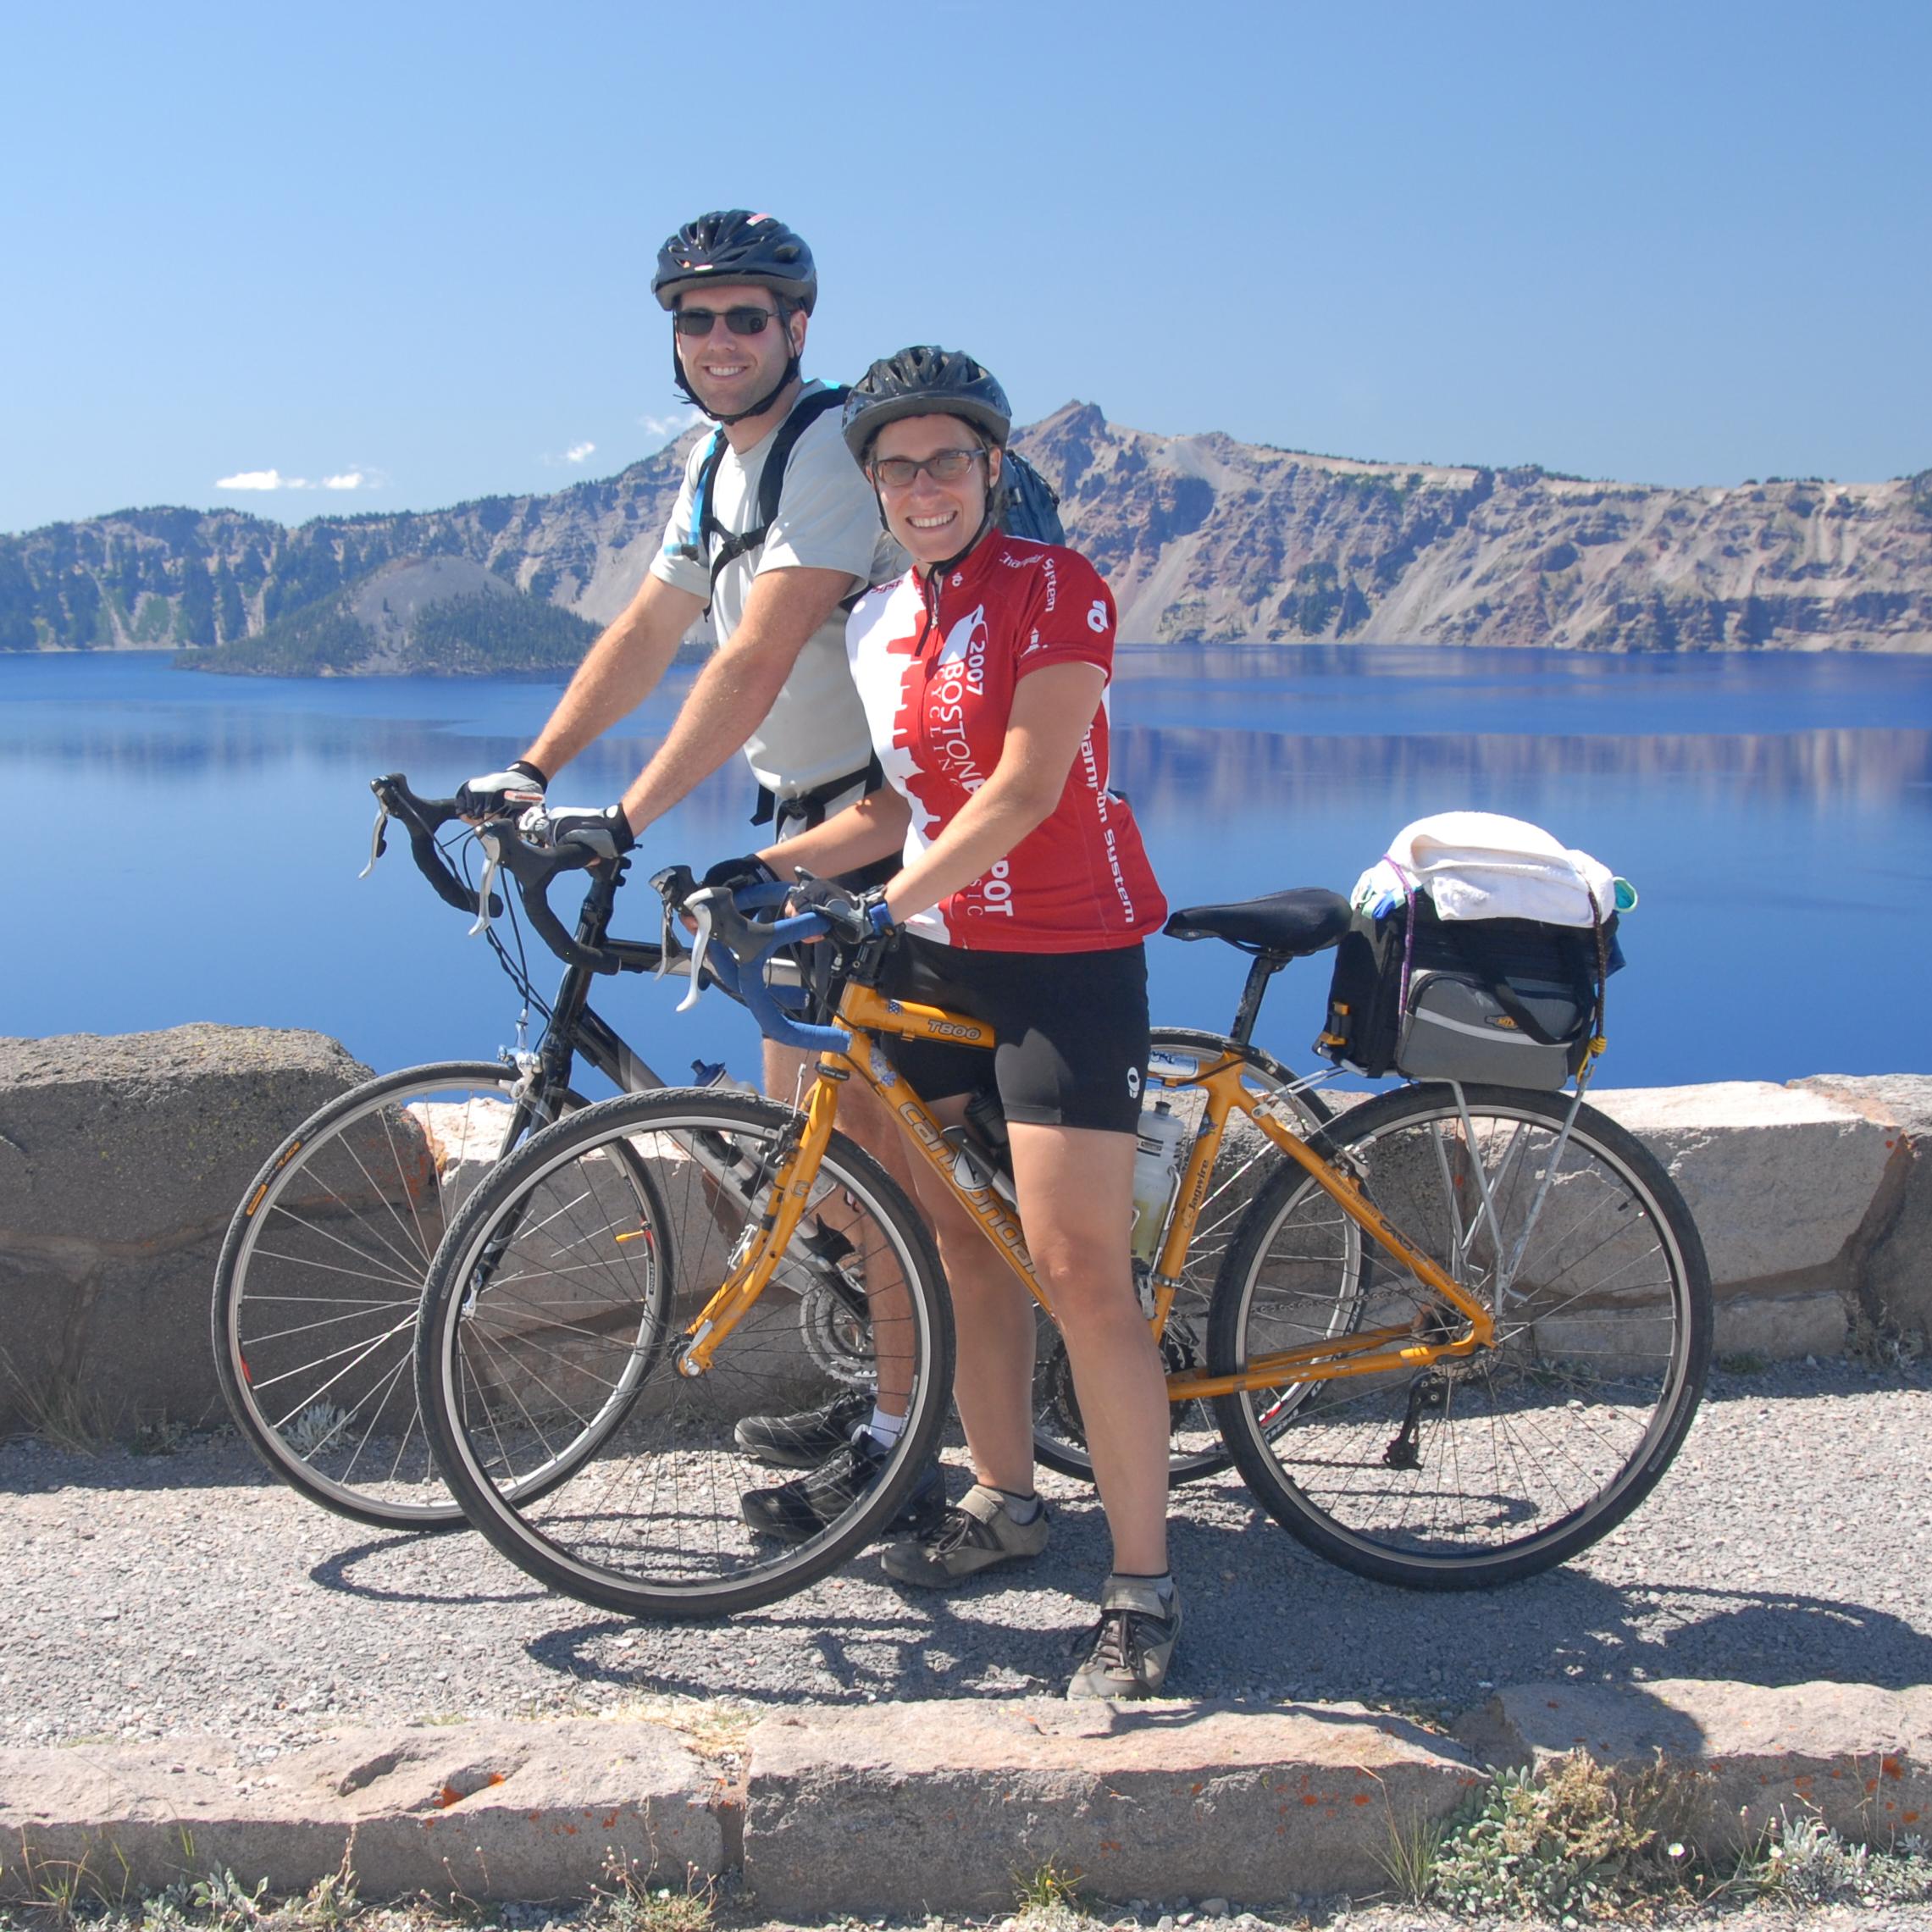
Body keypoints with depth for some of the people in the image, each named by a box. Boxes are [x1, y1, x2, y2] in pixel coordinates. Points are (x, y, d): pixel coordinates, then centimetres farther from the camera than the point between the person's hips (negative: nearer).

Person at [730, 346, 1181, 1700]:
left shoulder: (1055, 588, -9)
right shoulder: (879, 624, 10)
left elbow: (1027, 790, -19)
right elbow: (902, 806, 14)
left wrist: (889, 904, -27)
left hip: (1066, 955, -7)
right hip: (935, 951, 7)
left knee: (1080, 1269, -10)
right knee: (960, 1239, 12)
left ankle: (1144, 1587, -2)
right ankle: (1004, 1501, 29)